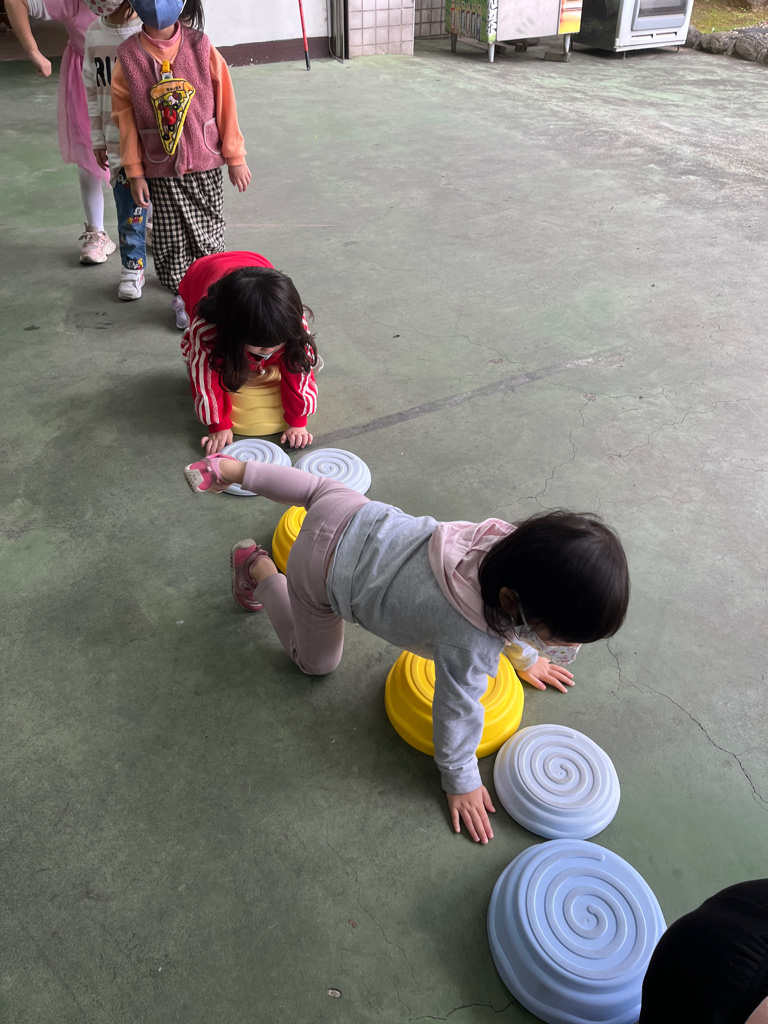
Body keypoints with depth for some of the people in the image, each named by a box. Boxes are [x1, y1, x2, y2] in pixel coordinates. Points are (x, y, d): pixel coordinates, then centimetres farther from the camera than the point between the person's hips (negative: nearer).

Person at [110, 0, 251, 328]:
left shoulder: (201, 48, -6)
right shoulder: (129, 57, -5)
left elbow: (225, 105, -1)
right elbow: (126, 118, -1)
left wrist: (235, 157, 0)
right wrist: (135, 173, -2)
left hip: (204, 164, 0)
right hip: (161, 170, 0)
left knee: (209, 232, 10)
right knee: (170, 238, 5)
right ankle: (182, 296, 22)